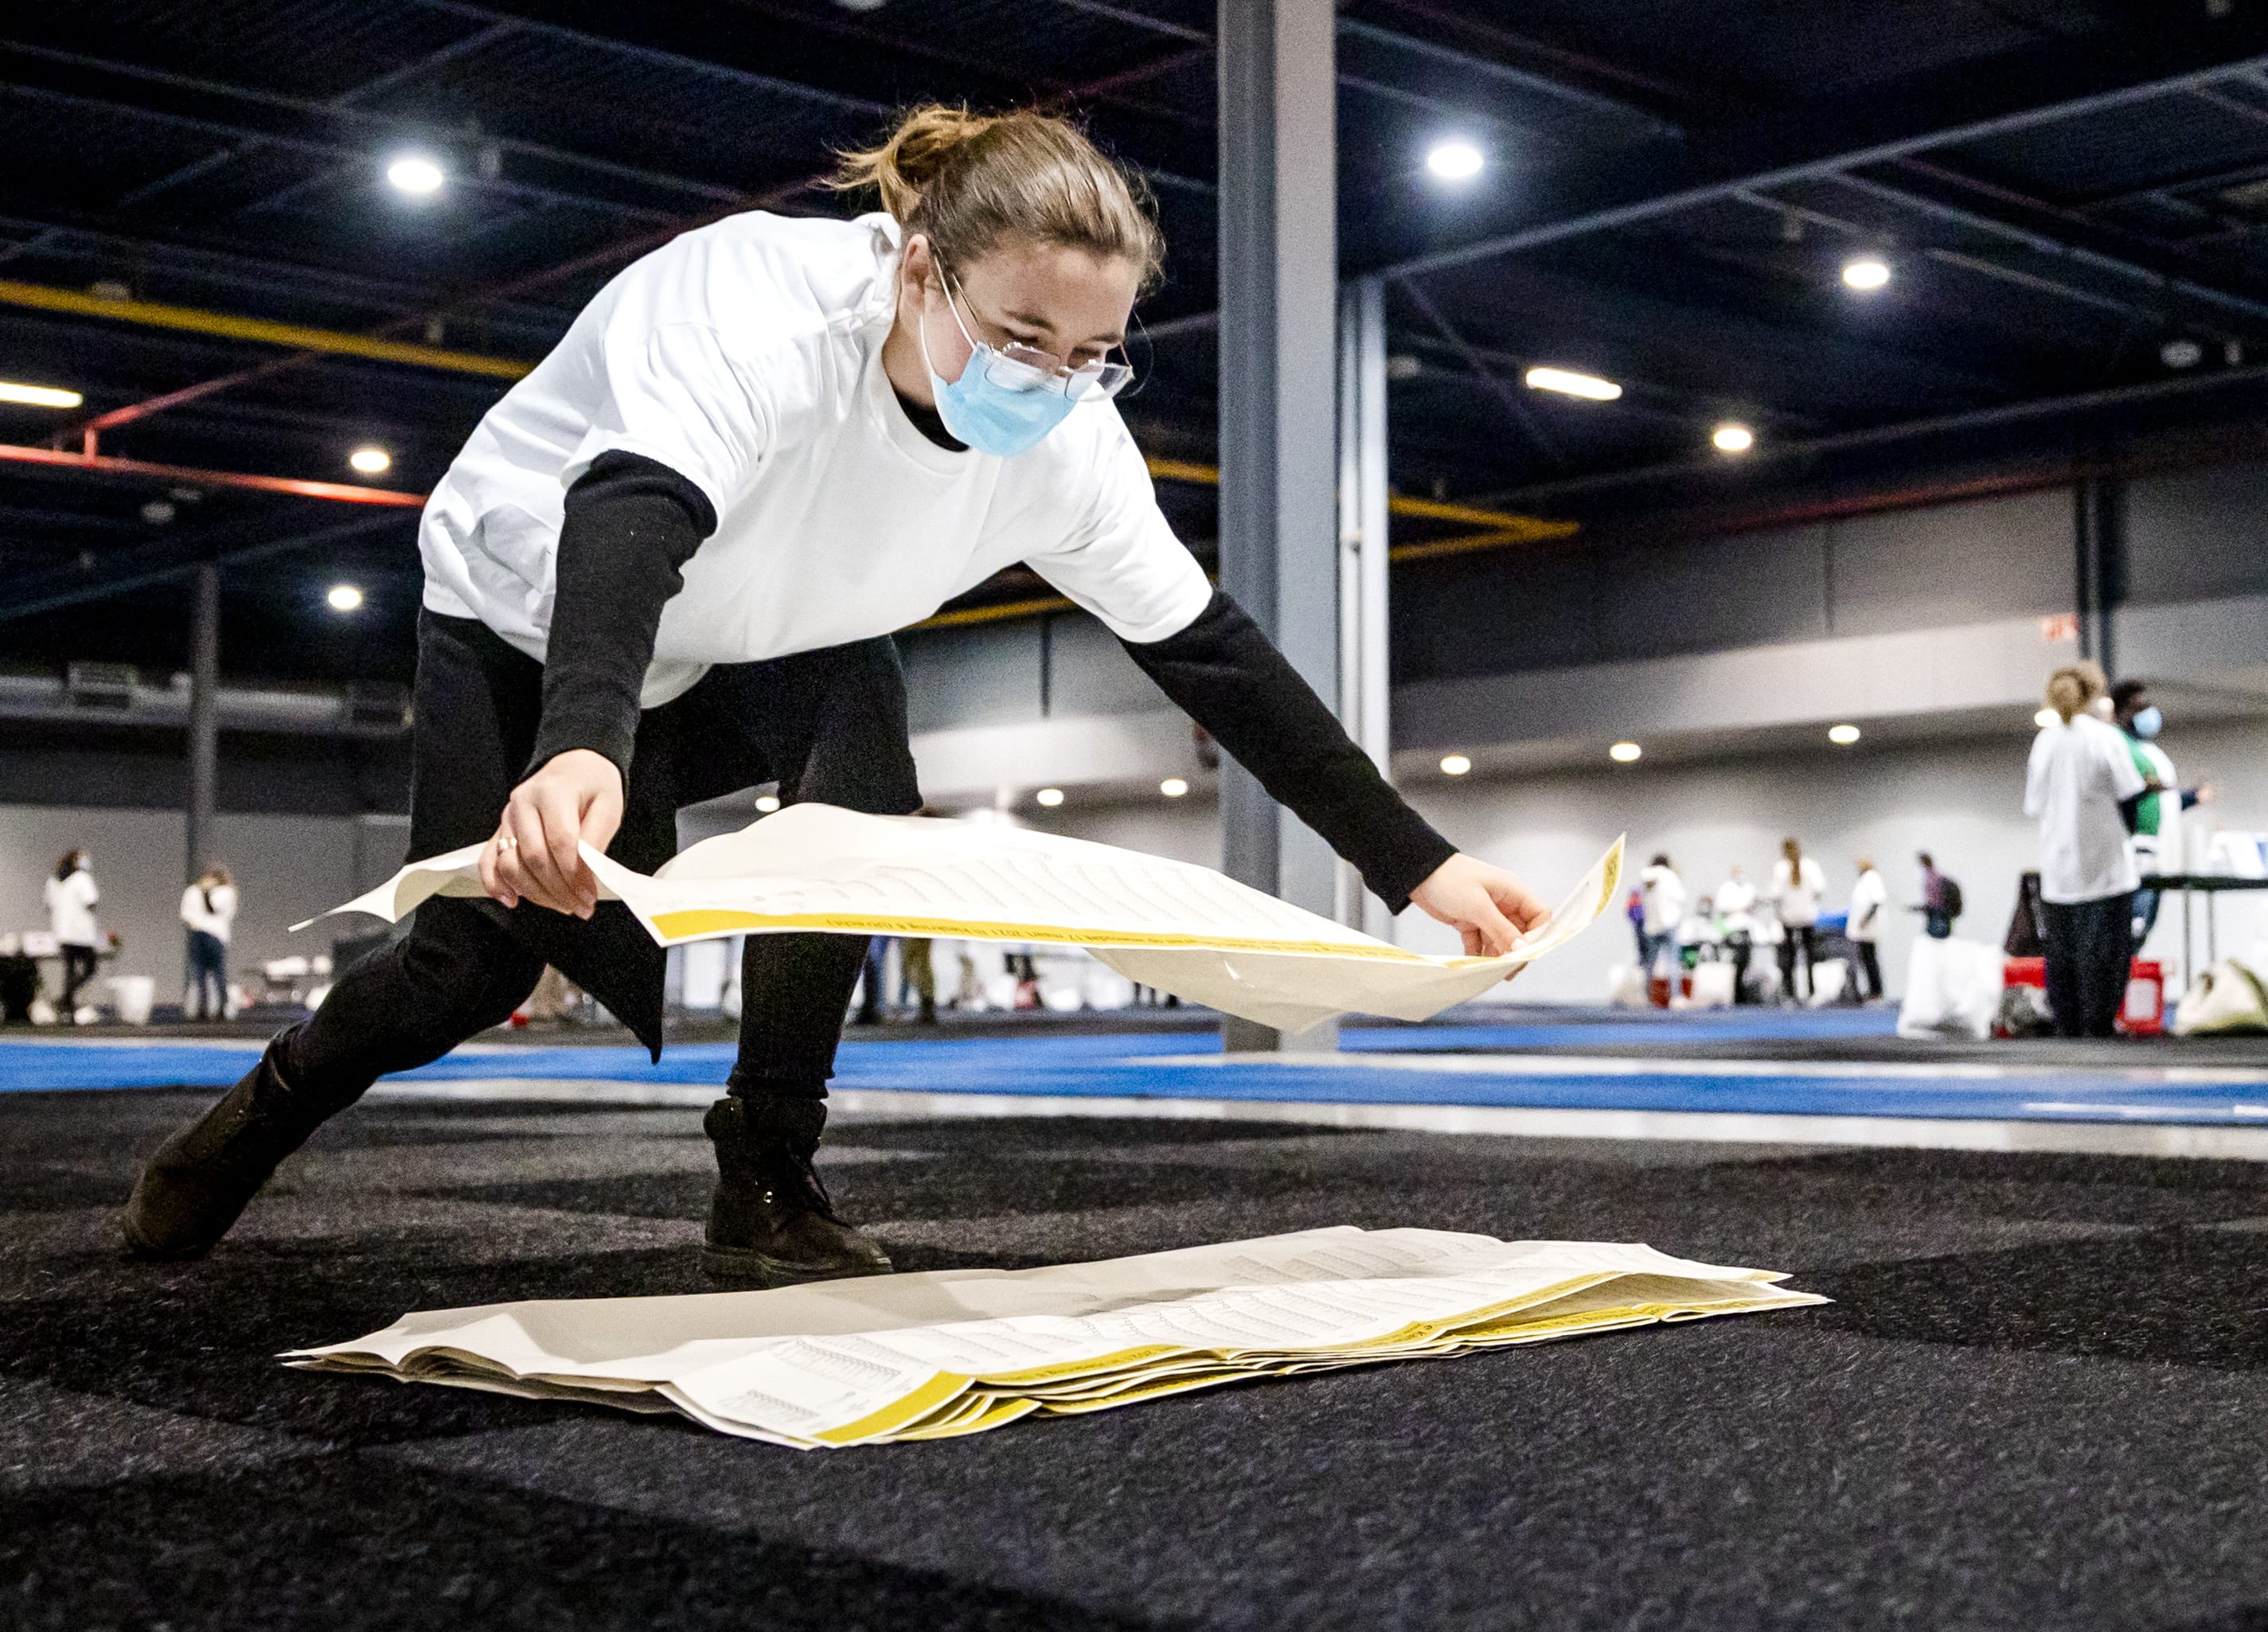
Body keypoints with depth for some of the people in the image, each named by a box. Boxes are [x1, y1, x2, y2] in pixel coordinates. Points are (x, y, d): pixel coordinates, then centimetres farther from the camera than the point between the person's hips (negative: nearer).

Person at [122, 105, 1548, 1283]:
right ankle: (256, 1119, 27)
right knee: (483, 957, -6)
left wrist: (1418, 863, -23)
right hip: (530, 614, -4)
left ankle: (771, 1186, -10)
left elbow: (1214, 655, -19)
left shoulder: (1067, 439, -24)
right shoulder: (762, 306, -40)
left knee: (858, 784, -26)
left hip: (759, 650, 4)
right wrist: (583, 748, -76)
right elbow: (633, 518, -56)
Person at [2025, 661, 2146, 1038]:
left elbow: (2033, 804, 7)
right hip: (2104, 862, -4)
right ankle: (2098, 1024, -6)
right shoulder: (2105, 737, -7)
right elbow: (2131, 792, -8)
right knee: (2105, 946, -1)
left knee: (2061, 949, 8)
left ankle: (2066, 1026, 7)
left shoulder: (2044, 741, 4)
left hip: (2058, 864, 4)